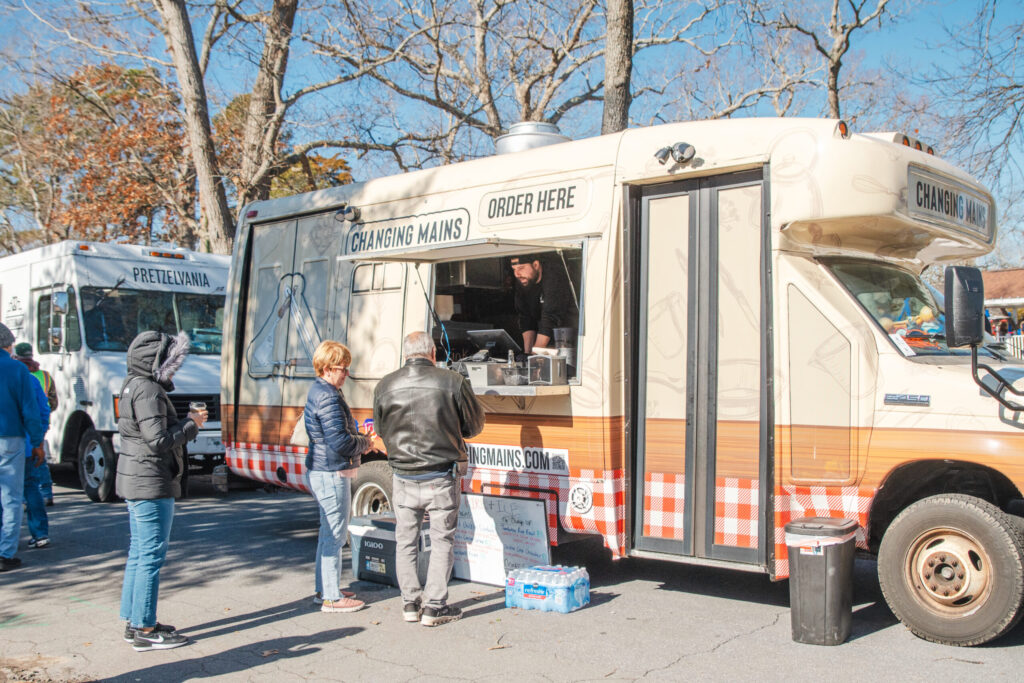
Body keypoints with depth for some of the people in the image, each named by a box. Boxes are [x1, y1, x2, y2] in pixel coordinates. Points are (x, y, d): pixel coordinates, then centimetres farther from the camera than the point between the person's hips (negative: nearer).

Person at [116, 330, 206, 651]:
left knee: (139, 552, 16)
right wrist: (191, 424, -10)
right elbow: (158, 440, -23)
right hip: (152, 483, -11)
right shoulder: (148, 390, -17)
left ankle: (133, 621, 24)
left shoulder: (134, 385, 14)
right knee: (152, 554, -4)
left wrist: (185, 421, 6)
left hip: (135, 481, 11)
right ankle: (145, 630, 2)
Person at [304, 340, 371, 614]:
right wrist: (365, 443, -6)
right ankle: (332, 598, 3)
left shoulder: (318, 391, 15)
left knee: (328, 533, 18)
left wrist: (359, 439, 7)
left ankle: (324, 589, 28)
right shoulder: (328, 397, -19)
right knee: (334, 535, -4)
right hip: (331, 474, -11)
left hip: (322, 471, 11)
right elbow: (339, 441, -23)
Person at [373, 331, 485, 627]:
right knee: (442, 541, 9)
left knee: (405, 541, 15)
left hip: (403, 478, 3)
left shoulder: (385, 386, -2)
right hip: (442, 477, -2)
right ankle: (435, 607, 12)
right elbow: (475, 426, 2)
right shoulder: (453, 382, -10)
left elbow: (381, 430, 10)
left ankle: (411, 603, 23)